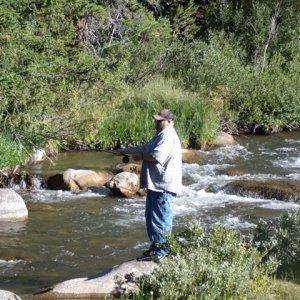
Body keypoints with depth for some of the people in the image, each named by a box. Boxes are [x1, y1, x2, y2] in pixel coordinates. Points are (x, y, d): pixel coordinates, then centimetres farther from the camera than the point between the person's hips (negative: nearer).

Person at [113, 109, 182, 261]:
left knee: (161, 218, -9)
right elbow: (144, 149, 30)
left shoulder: (168, 137, -16)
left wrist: (141, 156, -8)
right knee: (151, 216, 17)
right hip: (155, 185, 12)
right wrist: (125, 150, 25)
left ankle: (163, 250, -5)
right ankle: (155, 246, 25)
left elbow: (156, 156, -25)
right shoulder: (160, 136, 20)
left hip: (163, 186, -12)